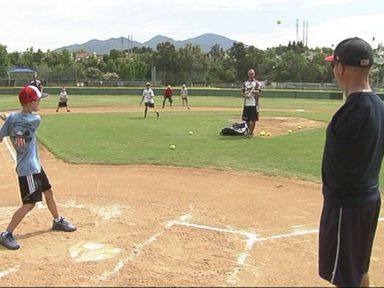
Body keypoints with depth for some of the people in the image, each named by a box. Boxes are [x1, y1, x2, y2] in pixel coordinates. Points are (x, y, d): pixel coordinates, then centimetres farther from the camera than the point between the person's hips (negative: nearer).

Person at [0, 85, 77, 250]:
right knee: (30, 203, -4)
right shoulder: (35, 120, -19)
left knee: (48, 192, 21)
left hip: (35, 165, 9)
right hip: (28, 168, -9)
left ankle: (58, 221, 39)